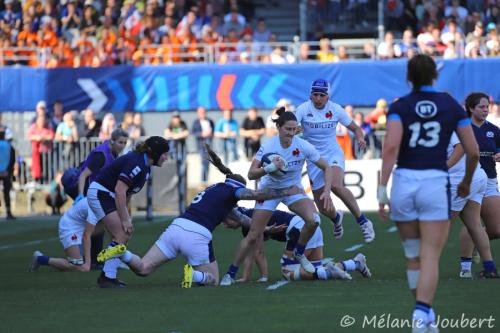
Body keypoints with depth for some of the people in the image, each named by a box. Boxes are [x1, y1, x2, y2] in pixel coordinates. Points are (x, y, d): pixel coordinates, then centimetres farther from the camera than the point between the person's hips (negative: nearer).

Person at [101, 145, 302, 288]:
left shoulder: (214, 189, 31)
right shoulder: (230, 191, 10)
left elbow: (235, 215, 42)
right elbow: (256, 195, -5)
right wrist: (286, 192, 5)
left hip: (176, 227, 6)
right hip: (197, 235, -6)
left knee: (142, 269, 5)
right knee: (213, 280, 14)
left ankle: (122, 253, -25)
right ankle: (193, 274, -19)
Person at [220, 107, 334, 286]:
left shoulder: (303, 146, -20)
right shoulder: (268, 146, -22)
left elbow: (326, 168, -11)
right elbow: (251, 174, -24)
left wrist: (327, 191, -23)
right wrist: (269, 168, -41)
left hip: (293, 190, 1)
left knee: (313, 220, -25)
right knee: (253, 236, -6)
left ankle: (299, 253, 3)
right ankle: (230, 274, 9)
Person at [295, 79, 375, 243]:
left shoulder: (335, 109, -5)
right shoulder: (303, 109, -9)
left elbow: (355, 128, 5)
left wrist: (360, 138, -17)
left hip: (333, 155, -1)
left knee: (336, 186, -34)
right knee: (323, 208, 5)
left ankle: (363, 222, -23)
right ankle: (336, 218, 44)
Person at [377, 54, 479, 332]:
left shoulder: (399, 107, 2)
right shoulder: (451, 106, 6)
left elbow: (391, 146, -13)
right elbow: (473, 151, 6)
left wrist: (382, 189, -14)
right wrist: (466, 181, 24)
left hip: (403, 183, 1)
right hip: (435, 184, -1)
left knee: (413, 256, 17)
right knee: (430, 257, -5)